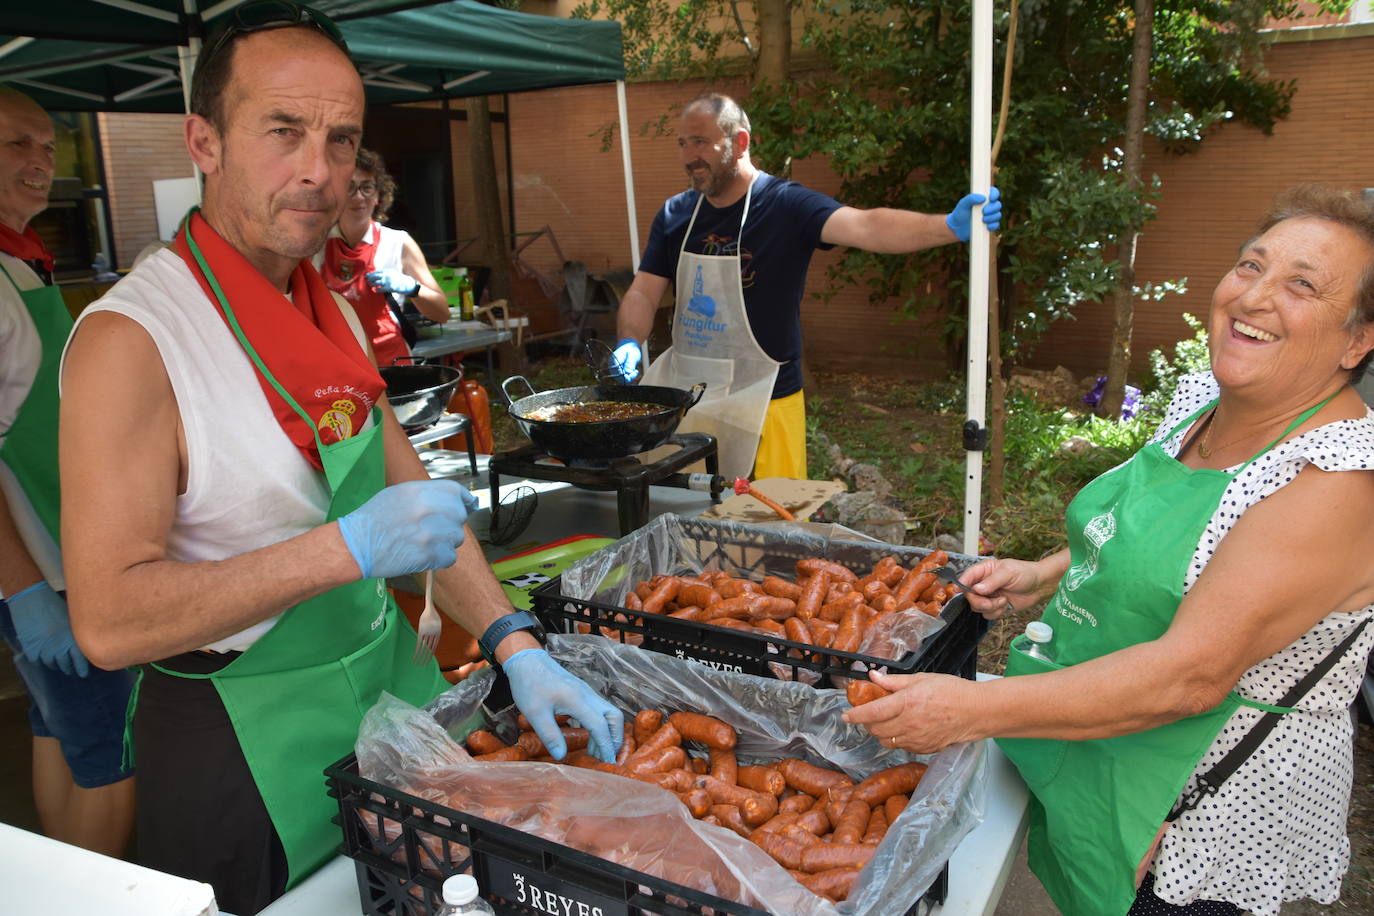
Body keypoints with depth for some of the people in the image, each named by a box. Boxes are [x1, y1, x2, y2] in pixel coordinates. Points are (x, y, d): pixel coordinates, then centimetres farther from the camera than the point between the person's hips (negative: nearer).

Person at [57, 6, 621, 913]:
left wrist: (516, 647, -5)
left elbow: (415, 497, 5)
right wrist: (349, 547, -31)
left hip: (391, 675, 7)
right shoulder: (131, 338, -20)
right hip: (247, 737, -7)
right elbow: (110, 619, -24)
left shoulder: (334, 312, 4)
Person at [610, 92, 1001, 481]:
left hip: (763, 403, -4)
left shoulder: (786, 204, -12)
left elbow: (865, 227, -26)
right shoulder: (675, 214, 4)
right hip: (683, 396, 5)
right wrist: (630, 343, -16)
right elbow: (643, 293, 4)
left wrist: (950, 226, -42)